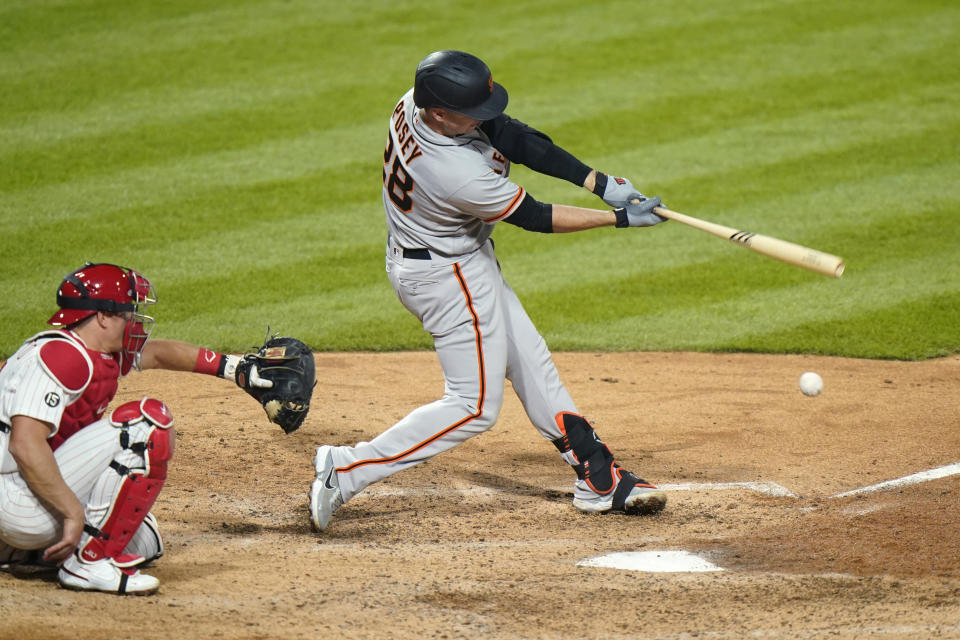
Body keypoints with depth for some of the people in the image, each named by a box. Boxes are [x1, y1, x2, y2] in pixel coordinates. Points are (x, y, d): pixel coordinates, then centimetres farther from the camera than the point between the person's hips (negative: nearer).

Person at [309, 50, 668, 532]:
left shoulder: (418, 101, -16)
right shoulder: (459, 175, -37)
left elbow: (511, 136, -11)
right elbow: (535, 217, -22)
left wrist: (598, 182, -15)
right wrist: (620, 219, -15)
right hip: (448, 278, -10)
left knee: (530, 363, 16)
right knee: (475, 406, -1)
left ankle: (598, 481, 26)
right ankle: (346, 470, -4)